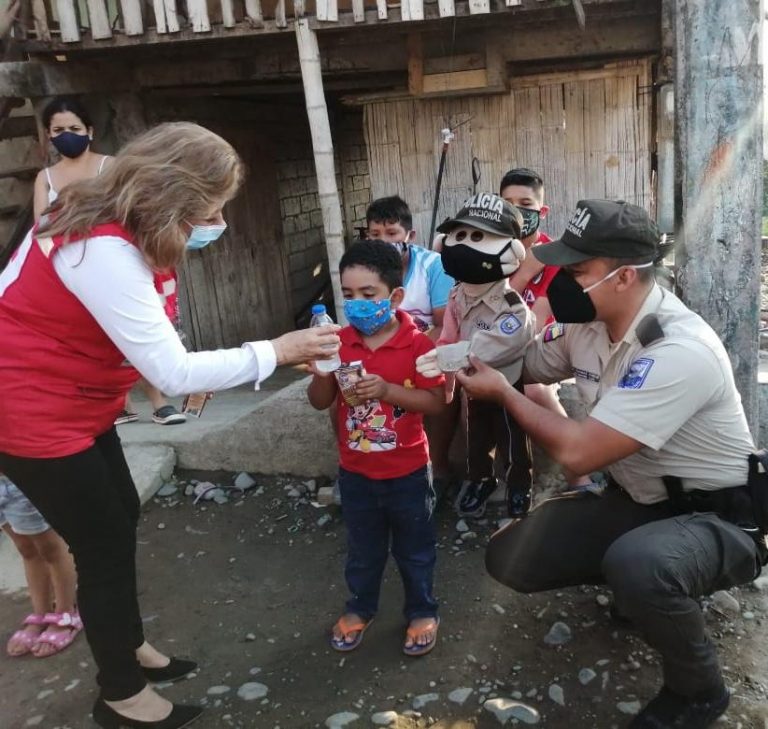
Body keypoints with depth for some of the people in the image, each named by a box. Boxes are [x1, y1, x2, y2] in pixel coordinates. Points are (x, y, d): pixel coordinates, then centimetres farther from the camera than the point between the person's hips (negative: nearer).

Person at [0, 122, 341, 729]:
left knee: (122, 516, 17)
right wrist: (277, 351, -26)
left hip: (74, 404, 10)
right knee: (105, 545, 1)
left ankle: (130, 647, 37)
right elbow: (172, 372, -31)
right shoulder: (104, 251, -31)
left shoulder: (111, 226, 0)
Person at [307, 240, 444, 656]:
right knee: (362, 550, 22)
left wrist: (388, 389, -30)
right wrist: (322, 374, -22)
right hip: (355, 472, 3)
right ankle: (360, 608, 43)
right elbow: (319, 403, -1)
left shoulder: (417, 345, -15)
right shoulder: (340, 343, -6)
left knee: (414, 550, 17)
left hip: (407, 472, -3)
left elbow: (436, 402, -18)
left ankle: (422, 611, 38)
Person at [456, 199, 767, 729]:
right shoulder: (586, 321, -7)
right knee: (511, 560, -4)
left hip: (717, 518, -7)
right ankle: (640, 585, 21)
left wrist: (501, 392, -18)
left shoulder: (680, 351, -31)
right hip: (637, 501, 7)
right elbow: (528, 367, 10)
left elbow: (578, 452, -32)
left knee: (636, 563, -39)